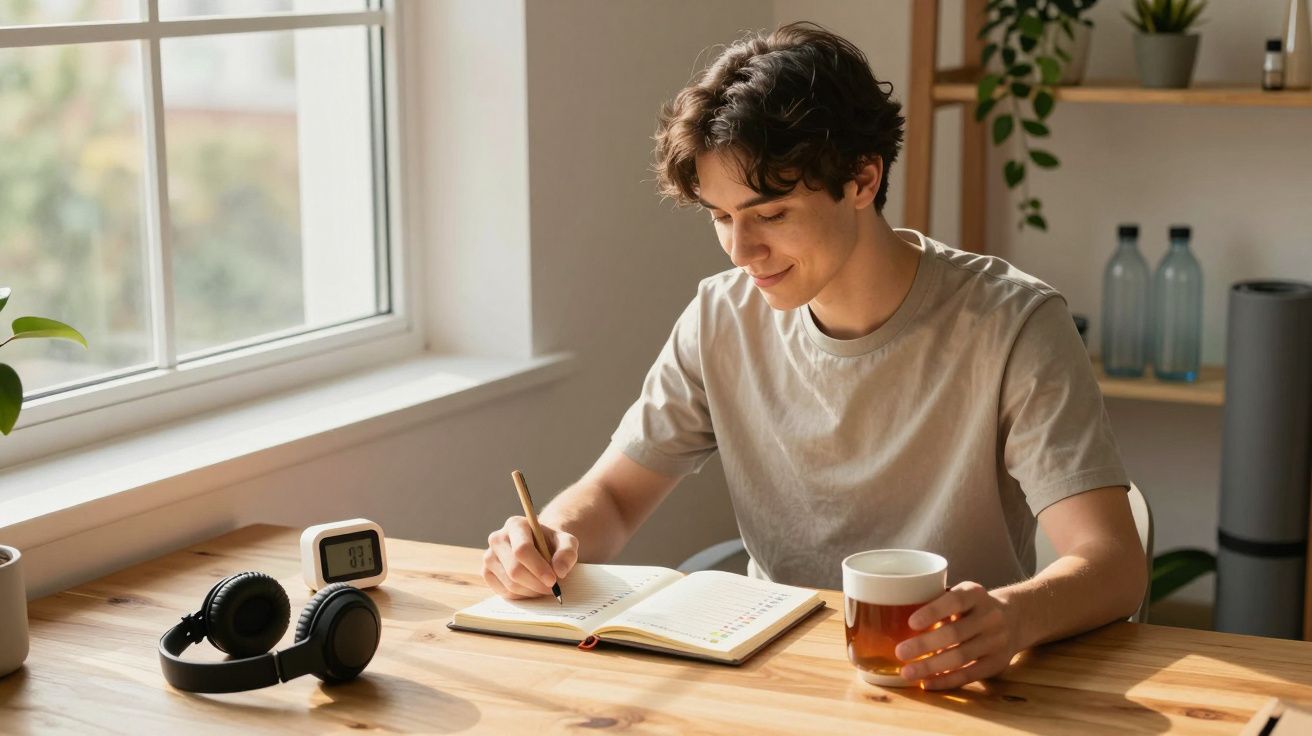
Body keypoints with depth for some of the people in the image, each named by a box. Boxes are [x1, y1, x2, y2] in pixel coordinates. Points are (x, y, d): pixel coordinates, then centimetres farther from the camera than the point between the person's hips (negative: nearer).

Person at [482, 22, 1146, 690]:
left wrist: (1012, 616, -43)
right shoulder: (723, 318, 2)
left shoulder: (1010, 326, -13)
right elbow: (612, 495, 9)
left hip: (953, 689, -1)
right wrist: (554, 538, -15)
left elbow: (1113, 563, -21)